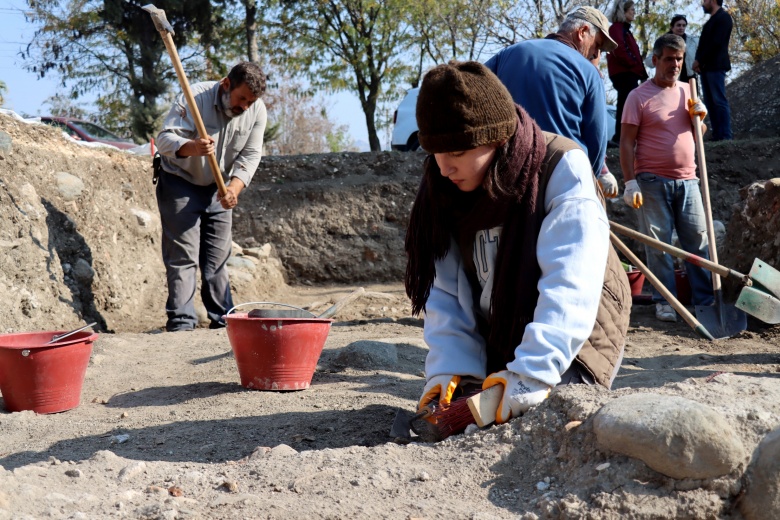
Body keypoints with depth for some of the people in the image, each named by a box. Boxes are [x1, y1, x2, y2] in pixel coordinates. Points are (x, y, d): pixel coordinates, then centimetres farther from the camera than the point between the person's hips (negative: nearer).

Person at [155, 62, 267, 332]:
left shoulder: (257, 110, -8)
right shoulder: (194, 98, -22)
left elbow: (250, 155, -7)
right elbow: (165, 139, -24)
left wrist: (234, 188, -24)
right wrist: (191, 147, -46)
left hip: (217, 188, 5)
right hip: (180, 184, -5)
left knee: (218, 257, 8)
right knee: (183, 256, -10)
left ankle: (223, 319, 15)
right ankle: (181, 322, -8)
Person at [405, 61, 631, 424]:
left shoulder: (562, 169, -21)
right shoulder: (443, 186, -6)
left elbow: (569, 286, -31)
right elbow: (445, 290, -7)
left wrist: (532, 374, -41)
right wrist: (451, 366, -22)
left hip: (571, 341, -4)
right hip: (494, 347, 5)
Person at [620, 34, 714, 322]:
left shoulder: (687, 91, 12)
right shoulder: (639, 96, -3)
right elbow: (627, 143, -6)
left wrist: (699, 116, -1)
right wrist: (630, 182, -13)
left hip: (687, 181, 5)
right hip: (652, 182, -5)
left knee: (698, 241, 4)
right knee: (658, 244, -1)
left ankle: (706, 299, 11)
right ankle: (664, 301, 7)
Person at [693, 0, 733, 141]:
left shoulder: (723, 17, -5)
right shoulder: (712, 20, 22)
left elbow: (716, 43, -15)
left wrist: (699, 60, -12)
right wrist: (698, 62, 2)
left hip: (715, 66, -9)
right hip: (706, 67, 9)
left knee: (719, 101, -11)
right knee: (710, 102, 4)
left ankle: (726, 135, -12)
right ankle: (717, 135, 3)